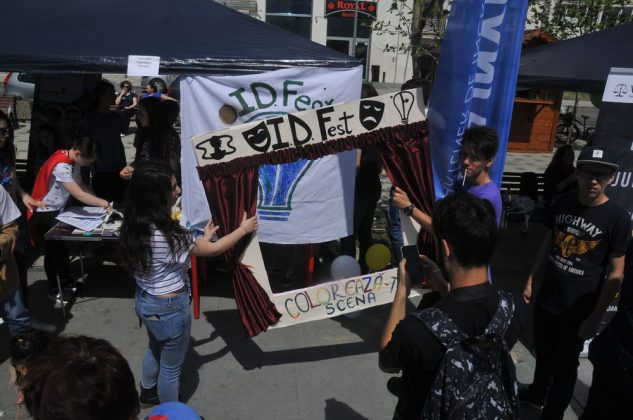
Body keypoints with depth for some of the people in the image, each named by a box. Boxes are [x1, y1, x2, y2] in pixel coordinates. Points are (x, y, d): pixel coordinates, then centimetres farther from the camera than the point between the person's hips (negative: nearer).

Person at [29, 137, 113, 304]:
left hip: (58, 210, 8)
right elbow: (79, 194, -34)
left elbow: (81, 186, 0)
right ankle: (54, 289, 21)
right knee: (53, 249, 4)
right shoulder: (61, 166, -32)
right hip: (44, 214, -8)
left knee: (62, 245, 16)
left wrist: (100, 202, -12)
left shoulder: (72, 161, -4)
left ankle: (66, 282, 32)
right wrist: (104, 203, -28)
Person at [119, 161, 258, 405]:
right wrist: (243, 229, -4)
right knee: (171, 367, 16)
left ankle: (148, 393, 59)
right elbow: (214, 250, -19)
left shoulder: (135, 224, -7)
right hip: (169, 308, -9)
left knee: (155, 349, 34)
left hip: (144, 300, 9)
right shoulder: (166, 234, -33)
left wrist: (203, 238, 12)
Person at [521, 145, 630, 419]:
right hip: (546, 299, 4)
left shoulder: (617, 219, -16)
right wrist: (531, 280, 8)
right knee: (543, 354, 24)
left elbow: (615, 274, -12)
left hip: (577, 310, -4)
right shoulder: (562, 203, -3)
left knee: (565, 366, 13)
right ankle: (537, 393, 49)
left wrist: (595, 317, -11)